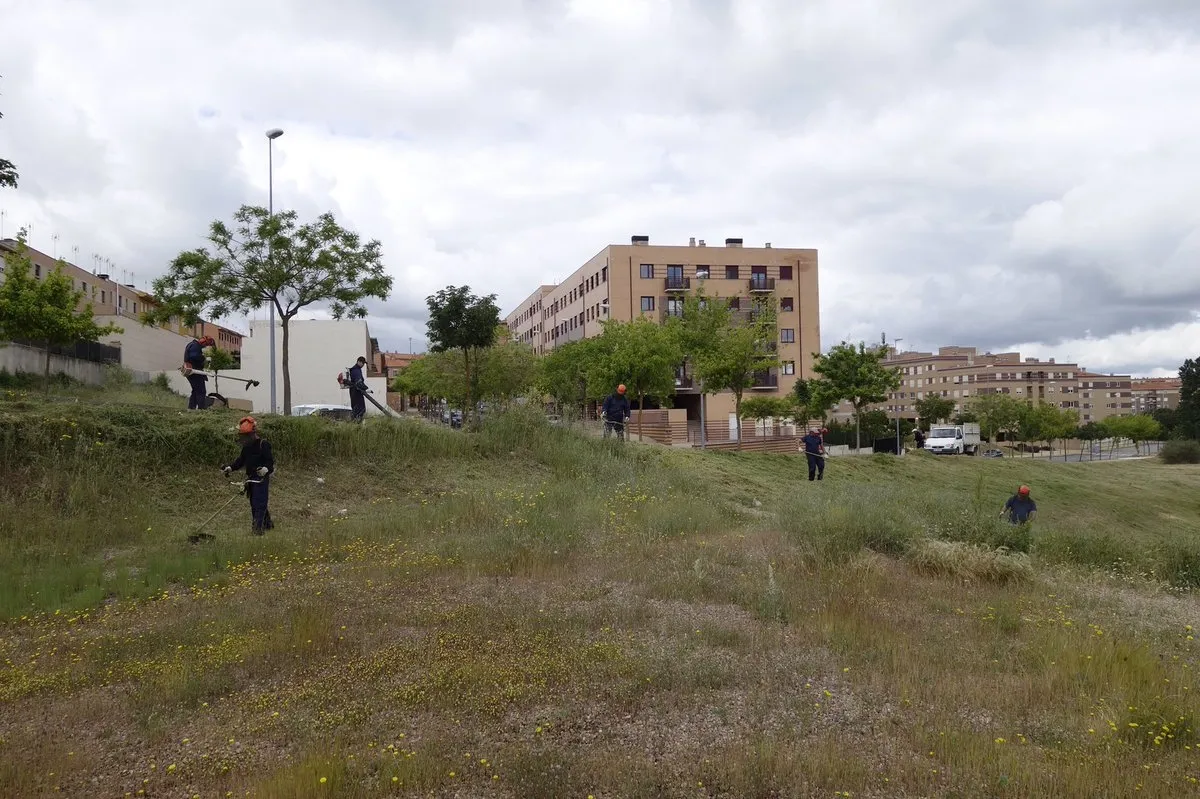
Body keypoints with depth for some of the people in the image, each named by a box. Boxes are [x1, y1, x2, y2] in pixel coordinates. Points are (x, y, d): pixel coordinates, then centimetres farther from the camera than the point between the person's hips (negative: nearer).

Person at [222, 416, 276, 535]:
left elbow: (270, 461, -17)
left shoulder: (264, 444, -13)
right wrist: (230, 468, 5)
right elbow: (241, 460, 18)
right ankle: (267, 523, 27)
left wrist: (265, 469, -35)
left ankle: (257, 528, -14)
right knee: (254, 503, 14)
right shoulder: (246, 446, 11)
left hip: (262, 479, -9)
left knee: (259, 503, -12)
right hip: (251, 479, 9)